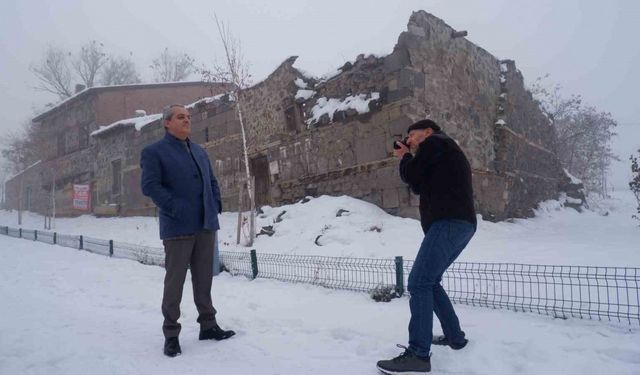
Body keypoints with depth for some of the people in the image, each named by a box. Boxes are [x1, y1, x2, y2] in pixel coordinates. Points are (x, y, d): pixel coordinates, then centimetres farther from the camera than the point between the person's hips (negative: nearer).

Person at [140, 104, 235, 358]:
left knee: (203, 278, 13)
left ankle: (208, 325, 24)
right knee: (175, 281, 1)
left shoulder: (199, 151, 18)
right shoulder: (154, 152, -3)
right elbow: (149, 185, -13)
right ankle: (171, 334, 13)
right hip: (178, 227, -6)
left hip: (206, 225, 6)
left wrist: (216, 203, 5)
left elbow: (212, 180, 22)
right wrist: (176, 208, -20)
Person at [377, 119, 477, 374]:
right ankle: (454, 336, 22)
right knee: (428, 281, 18)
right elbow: (420, 186, 28)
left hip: (449, 222, -11)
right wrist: (409, 157, 21)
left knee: (419, 283, -17)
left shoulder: (435, 142, 3)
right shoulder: (443, 153, 31)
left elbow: (412, 177, -3)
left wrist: (405, 158, 16)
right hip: (461, 224, 11)